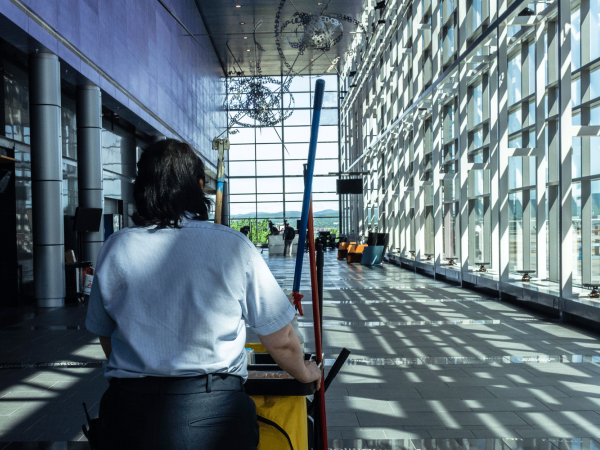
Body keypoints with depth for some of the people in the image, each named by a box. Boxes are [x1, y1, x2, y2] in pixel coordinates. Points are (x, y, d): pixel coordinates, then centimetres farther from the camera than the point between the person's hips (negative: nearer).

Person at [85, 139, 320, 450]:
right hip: (214, 414, -1)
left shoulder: (114, 249, -3)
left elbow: (107, 340, 11)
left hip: (128, 412, 2)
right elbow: (282, 342, -4)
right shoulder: (233, 246, -10)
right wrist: (305, 373, 18)